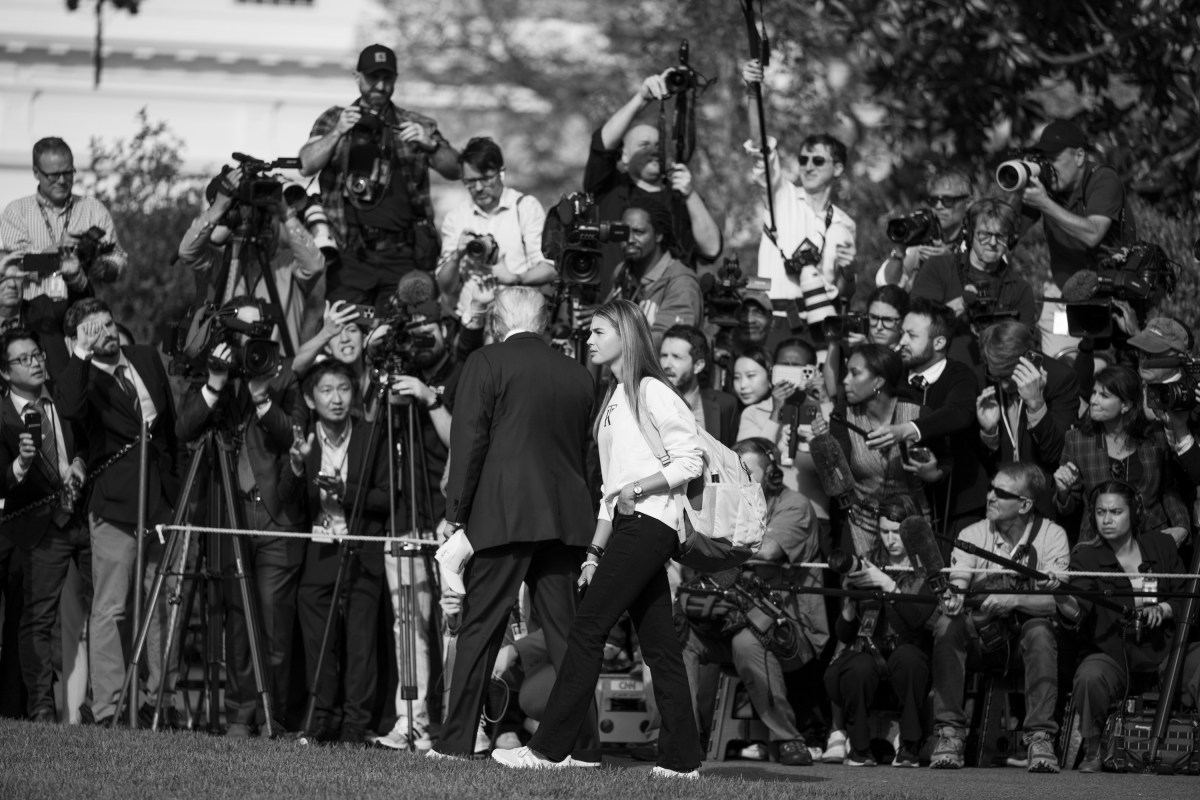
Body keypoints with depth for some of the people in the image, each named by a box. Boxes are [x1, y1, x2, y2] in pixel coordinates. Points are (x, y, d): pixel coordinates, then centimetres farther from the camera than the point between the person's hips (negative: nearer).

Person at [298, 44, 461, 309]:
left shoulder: (418, 126, 13)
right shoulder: (333, 120, 13)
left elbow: (455, 171, 2)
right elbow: (306, 166, -1)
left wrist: (430, 144, -18)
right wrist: (338, 132, -16)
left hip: (402, 256, 0)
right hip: (350, 255, 0)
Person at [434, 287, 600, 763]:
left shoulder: (486, 364, -2)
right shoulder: (578, 376, 13)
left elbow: (469, 443, -6)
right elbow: (587, 452, 14)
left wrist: (454, 514, -2)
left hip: (502, 516, -4)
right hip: (565, 519, 4)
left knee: (479, 630, -1)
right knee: (565, 631, 6)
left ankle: (456, 742, -1)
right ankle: (582, 745, 3)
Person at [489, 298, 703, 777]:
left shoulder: (652, 392, -8)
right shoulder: (614, 399, 20)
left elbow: (690, 462, -11)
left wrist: (639, 487, -21)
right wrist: (597, 549, 18)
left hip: (648, 522, -9)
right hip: (627, 527, 9)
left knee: (587, 629, -12)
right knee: (658, 644, 5)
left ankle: (548, 749, -13)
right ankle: (680, 758, 4)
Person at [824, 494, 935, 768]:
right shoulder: (868, 563, 10)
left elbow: (918, 619, -16)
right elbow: (844, 635, 6)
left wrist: (888, 585, -23)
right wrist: (849, 600, -13)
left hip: (908, 655, -1)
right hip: (868, 650, 1)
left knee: (905, 657, -35)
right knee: (858, 670, -33)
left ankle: (909, 747, -23)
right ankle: (860, 748, -13)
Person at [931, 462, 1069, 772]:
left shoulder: (1052, 537, -8)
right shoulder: (973, 535, -3)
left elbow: (1054, 601, -19)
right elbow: (956, 583, -16)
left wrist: (1013, 601, -37)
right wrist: (953, 598, -41)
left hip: (1025, 625, -2)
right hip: (979, 630, 2)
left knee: (1040, 632, -36)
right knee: (946, 626, -29)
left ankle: (1040, 737, -34)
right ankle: (950, 732, -27)